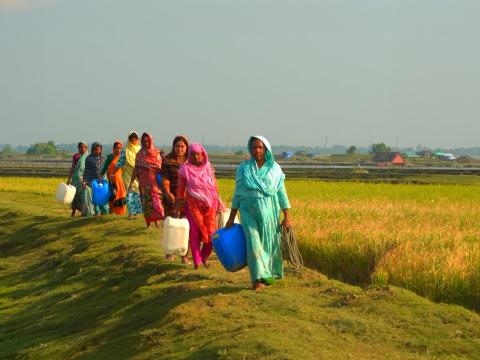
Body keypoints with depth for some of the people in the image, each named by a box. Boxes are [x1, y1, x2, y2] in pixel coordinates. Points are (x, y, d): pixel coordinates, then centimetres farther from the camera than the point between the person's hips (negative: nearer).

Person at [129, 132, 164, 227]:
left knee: (156, 199, -12)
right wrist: (131, 181, -1)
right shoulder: (140, 154, 6)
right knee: (146, 201, 1)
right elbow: (136, 168, 5)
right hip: (144, 181, 1)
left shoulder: (156, 153, 4)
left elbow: (161, 167, 3)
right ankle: (148, 222, 7)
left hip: (155, 180, -1)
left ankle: (157, 219, -7)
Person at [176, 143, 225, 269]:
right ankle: (196, 261, 12)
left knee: (211, 233, -3)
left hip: (209, 204, 2)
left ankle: (205, 257, 20)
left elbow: (215, 187, 13)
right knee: (195, 233, 0)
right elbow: (180, 190, 1)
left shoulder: (208, 167, 6)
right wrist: (177, 208, -2)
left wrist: (218, 203, 12)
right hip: (193, 205, -2)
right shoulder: (185, 169, -2)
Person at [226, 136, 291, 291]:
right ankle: (259, 278, -12)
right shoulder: (243, 168, 3)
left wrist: (286, 217, 0)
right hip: (249, 212, -1)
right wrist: (231, 218, 6)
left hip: (268, 213, 1)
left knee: (269, 245, 6)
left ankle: (269, 274, 25)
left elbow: (281, 194, 4)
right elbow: (237, 194, 7)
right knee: (254, 243, -13)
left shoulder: (275, 169, 3)